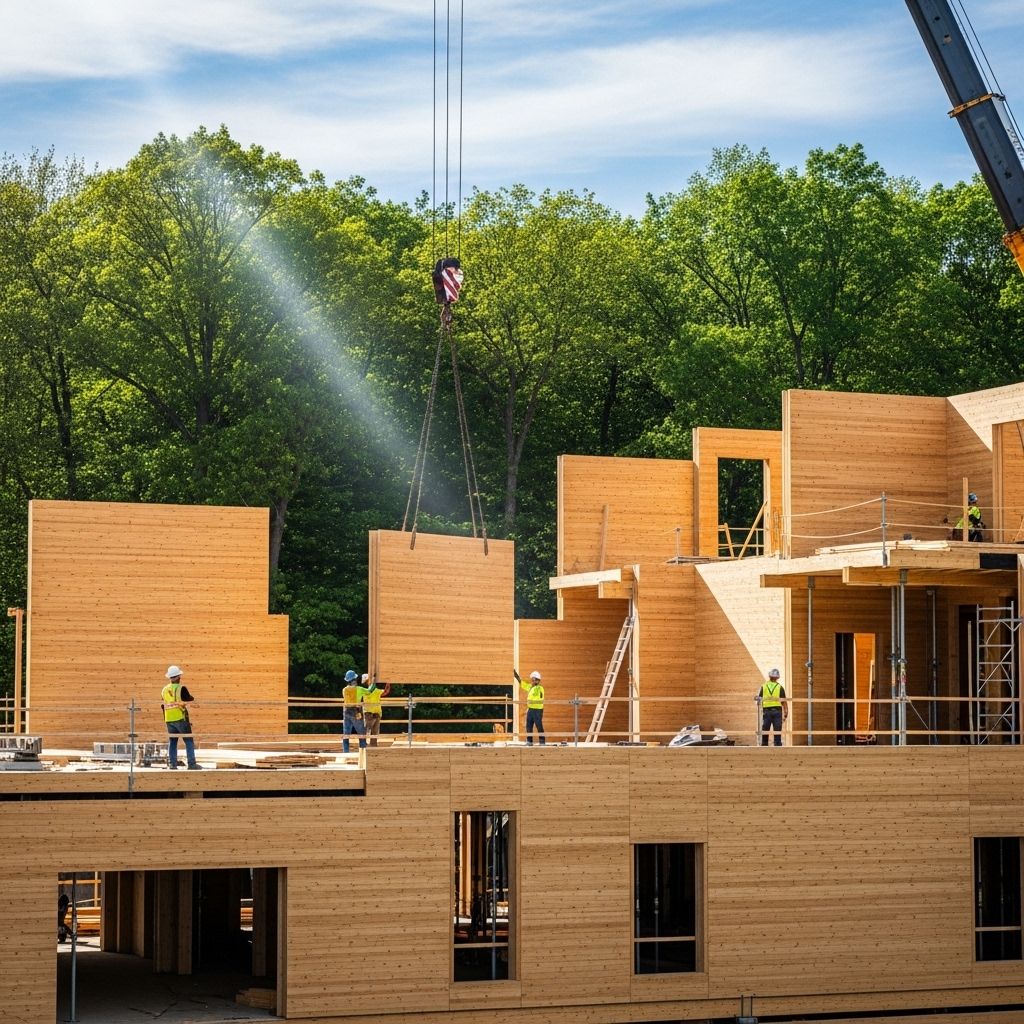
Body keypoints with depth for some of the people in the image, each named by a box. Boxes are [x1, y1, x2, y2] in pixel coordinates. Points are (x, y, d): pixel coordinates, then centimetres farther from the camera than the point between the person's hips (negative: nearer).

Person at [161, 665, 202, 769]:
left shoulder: (164, 690, 8)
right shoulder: (181, 689, -10)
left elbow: (163, 705, 14)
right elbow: (190, 700, -2)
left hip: (169, 720, 5)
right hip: (181, 718, -5)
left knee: (172, 741, 11)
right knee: (189, 741, -1)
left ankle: (172, 763, 6)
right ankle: (192, 763, -5)